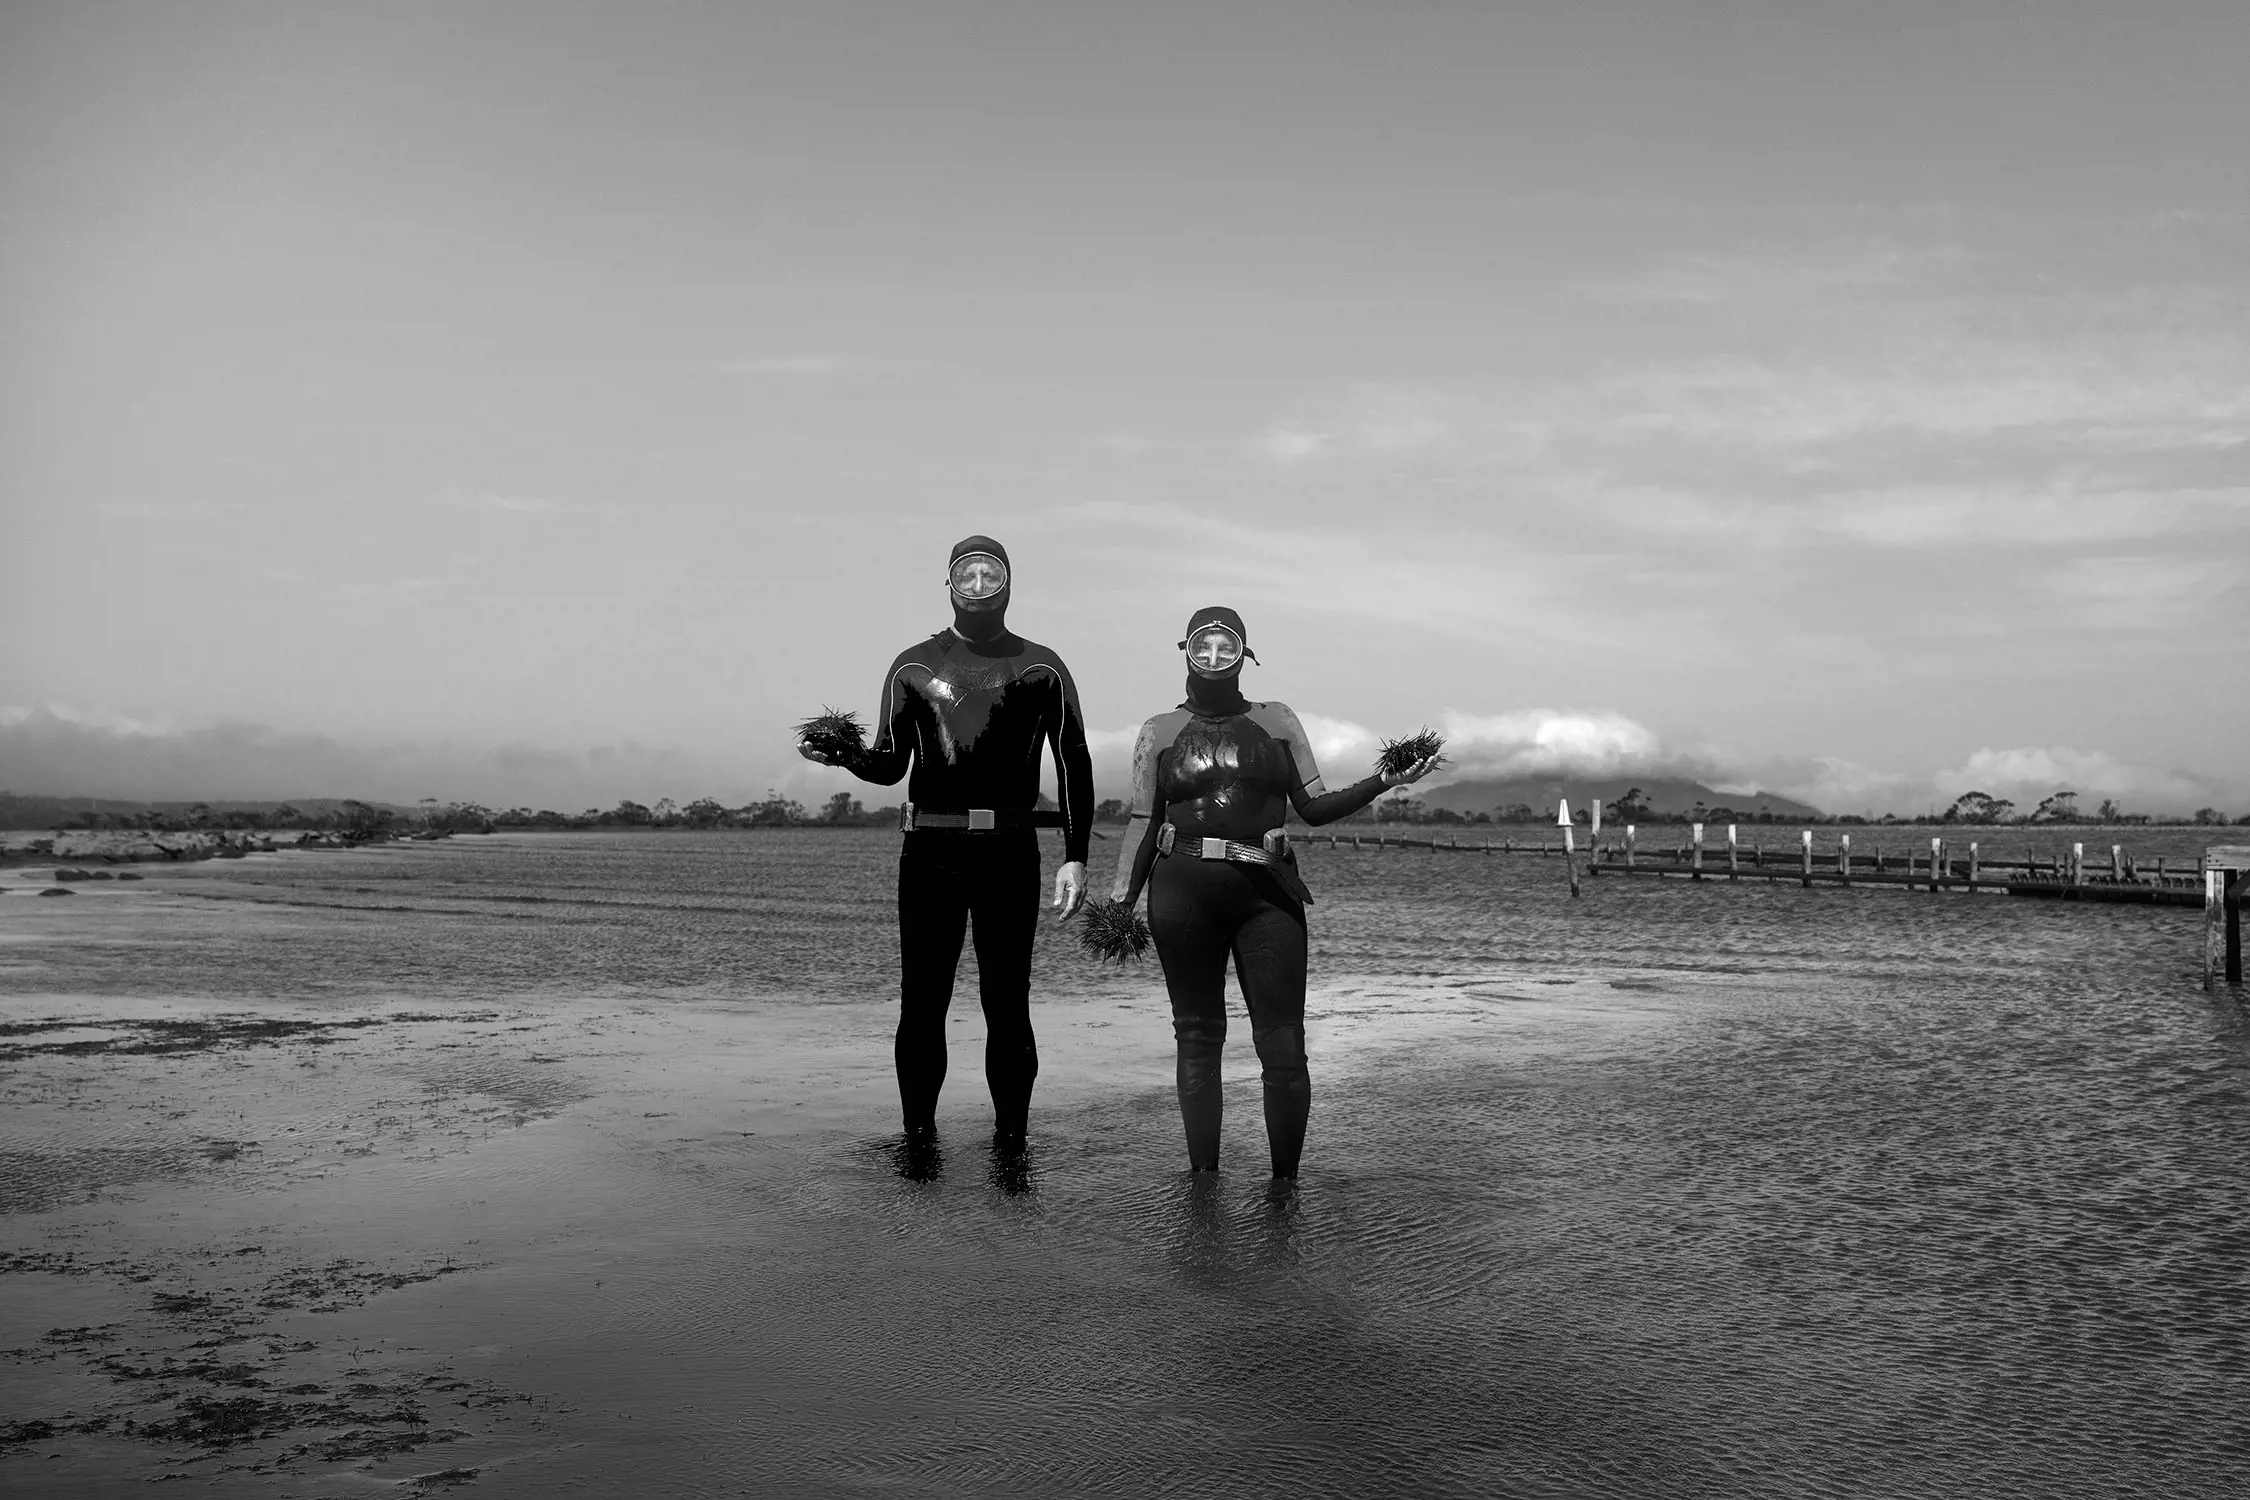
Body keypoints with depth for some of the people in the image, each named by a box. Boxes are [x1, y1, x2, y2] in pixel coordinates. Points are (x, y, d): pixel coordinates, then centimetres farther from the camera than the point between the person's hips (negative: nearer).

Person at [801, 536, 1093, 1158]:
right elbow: (889, 765, 11)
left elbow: (1074, 765, 7)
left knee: (1007, 1002, 0)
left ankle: (1010, 1139, 8)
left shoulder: (1041, 669, 8)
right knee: (922, 1000, 1)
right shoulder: (914, 666, 11)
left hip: (1009, 851, -1)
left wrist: (1075, 858, -1)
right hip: (930, 850, 1)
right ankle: (917, 1138, 8)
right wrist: (844, 755, -12)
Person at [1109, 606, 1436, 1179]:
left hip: (1265, 893, 0)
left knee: (1283, 1046, -6)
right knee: (1197, 1037, 4)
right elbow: (1144, 822, 10)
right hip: (1183, 891, 0)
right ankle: (1203, 1181, 11)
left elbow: (1314, 806, 12)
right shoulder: (1161, 730, 12)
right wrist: (1120, 899, 1)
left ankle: (1285, 1183, 4)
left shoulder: (1277, 722, 13)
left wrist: (1384, 780, -1)